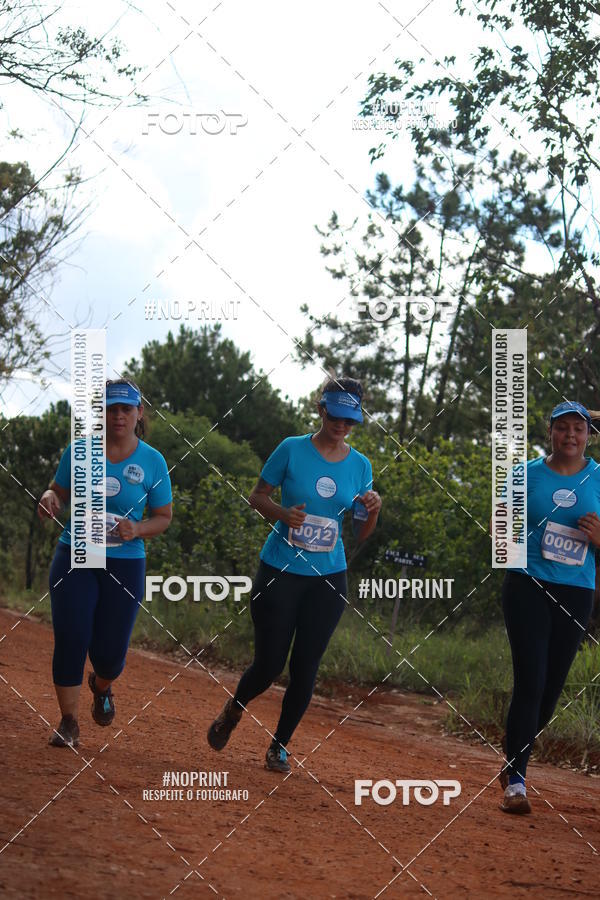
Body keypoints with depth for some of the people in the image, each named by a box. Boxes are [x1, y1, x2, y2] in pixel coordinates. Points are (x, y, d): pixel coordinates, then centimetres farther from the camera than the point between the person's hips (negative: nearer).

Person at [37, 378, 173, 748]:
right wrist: (49, 499, -15)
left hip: (126, 562, 0)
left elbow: (164, 517, 5)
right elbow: (60, 492, 9)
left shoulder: (152, 462, -2)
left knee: (110, 651, 0)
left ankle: (101, 686, 38)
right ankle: (69, 722, 4)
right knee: (71, 639, -10)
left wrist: (138, 529, -15)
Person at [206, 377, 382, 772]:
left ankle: (280, 746, 20)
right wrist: (282, 513, -17)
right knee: (269, 664, -3)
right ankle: (234, 711, 29)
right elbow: (258, 496, 3)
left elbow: (362, 534, 10)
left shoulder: (360, 465, 4)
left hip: (329, 578, 3)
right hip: (280, 572, -3)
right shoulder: (292, 450, -5)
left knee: (306, 667, 2)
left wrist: (374, 510, -12)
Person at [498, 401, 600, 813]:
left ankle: (515, 752, 32)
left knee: (552, 688, 7)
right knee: (531, 682, -12)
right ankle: (515, 781, -9)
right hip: (527, 588, -2)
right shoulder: (527, 474, 4)